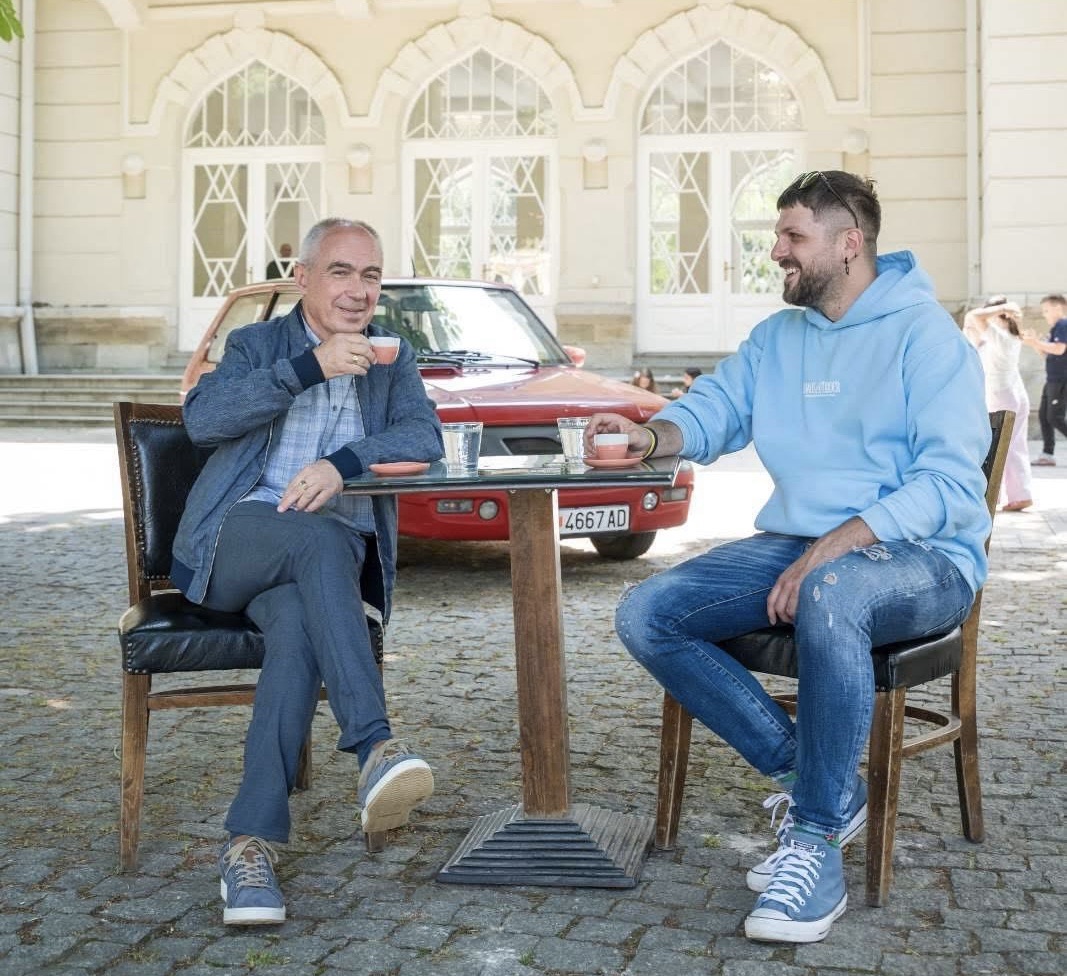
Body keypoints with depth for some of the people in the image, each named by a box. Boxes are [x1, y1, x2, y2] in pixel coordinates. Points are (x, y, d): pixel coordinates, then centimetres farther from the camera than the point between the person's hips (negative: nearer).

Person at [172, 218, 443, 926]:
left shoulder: (393, 359, 19)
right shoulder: (258, 344, 14)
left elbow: (425, 436, 0)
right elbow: (202, 418, -7)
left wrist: (343, 462, -19)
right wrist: (311, 366, -16)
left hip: (333, 550, 2)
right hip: (236, 541, -1)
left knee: (300, 624, -33)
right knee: (320, 540, -35)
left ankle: (252, 843, -35)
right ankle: (376, 746, -44)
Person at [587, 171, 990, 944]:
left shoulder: (924, 333, -8)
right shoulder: (776, 338, 15)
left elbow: (951, 481, -17)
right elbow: (711, 411, 17)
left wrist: (833, 548, -27)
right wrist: (647, 436, -7)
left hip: (923, 559, -7)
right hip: (798, 546, 7)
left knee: (830, 595, -42)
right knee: (645, 616, -12)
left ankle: (816, 839, -28)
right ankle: (808, 778, -6)